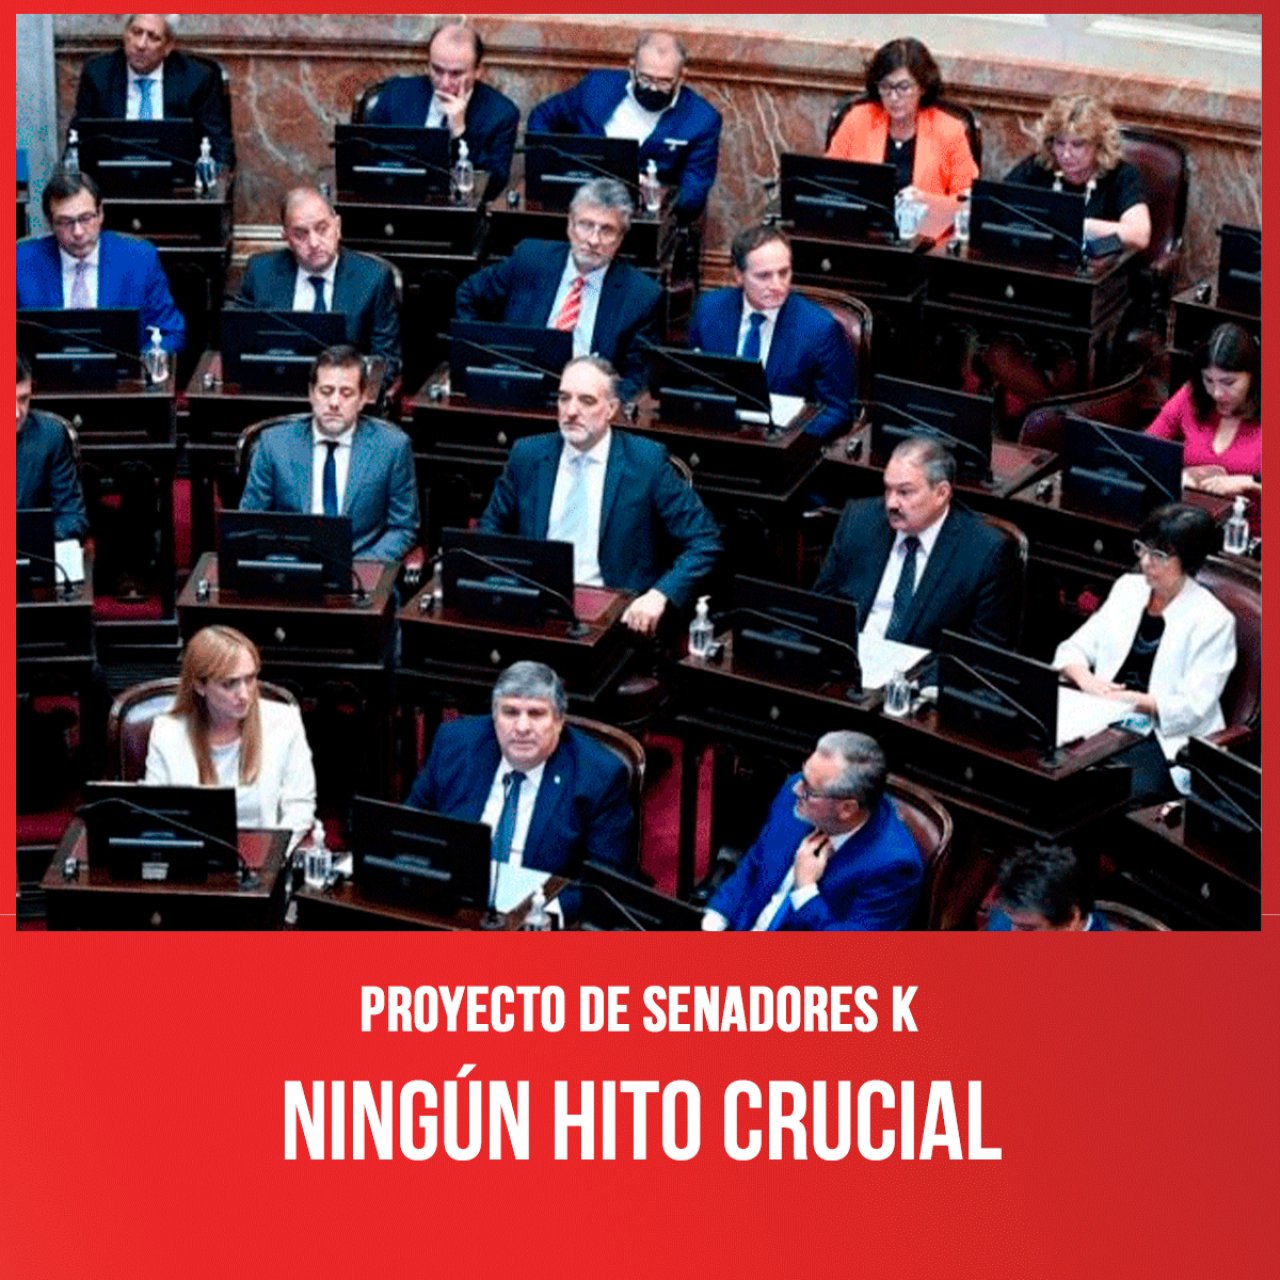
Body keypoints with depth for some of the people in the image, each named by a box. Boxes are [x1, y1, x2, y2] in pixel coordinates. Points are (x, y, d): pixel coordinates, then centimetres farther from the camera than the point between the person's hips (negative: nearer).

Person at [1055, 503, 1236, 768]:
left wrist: (1129, 699, -18)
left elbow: (1192, 707, -10)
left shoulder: (1212, 620, -4)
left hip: (1167, 738, -5)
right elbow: (1073, 650, 14)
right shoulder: (1128, 588, 14)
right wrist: (1085, 679, -8)